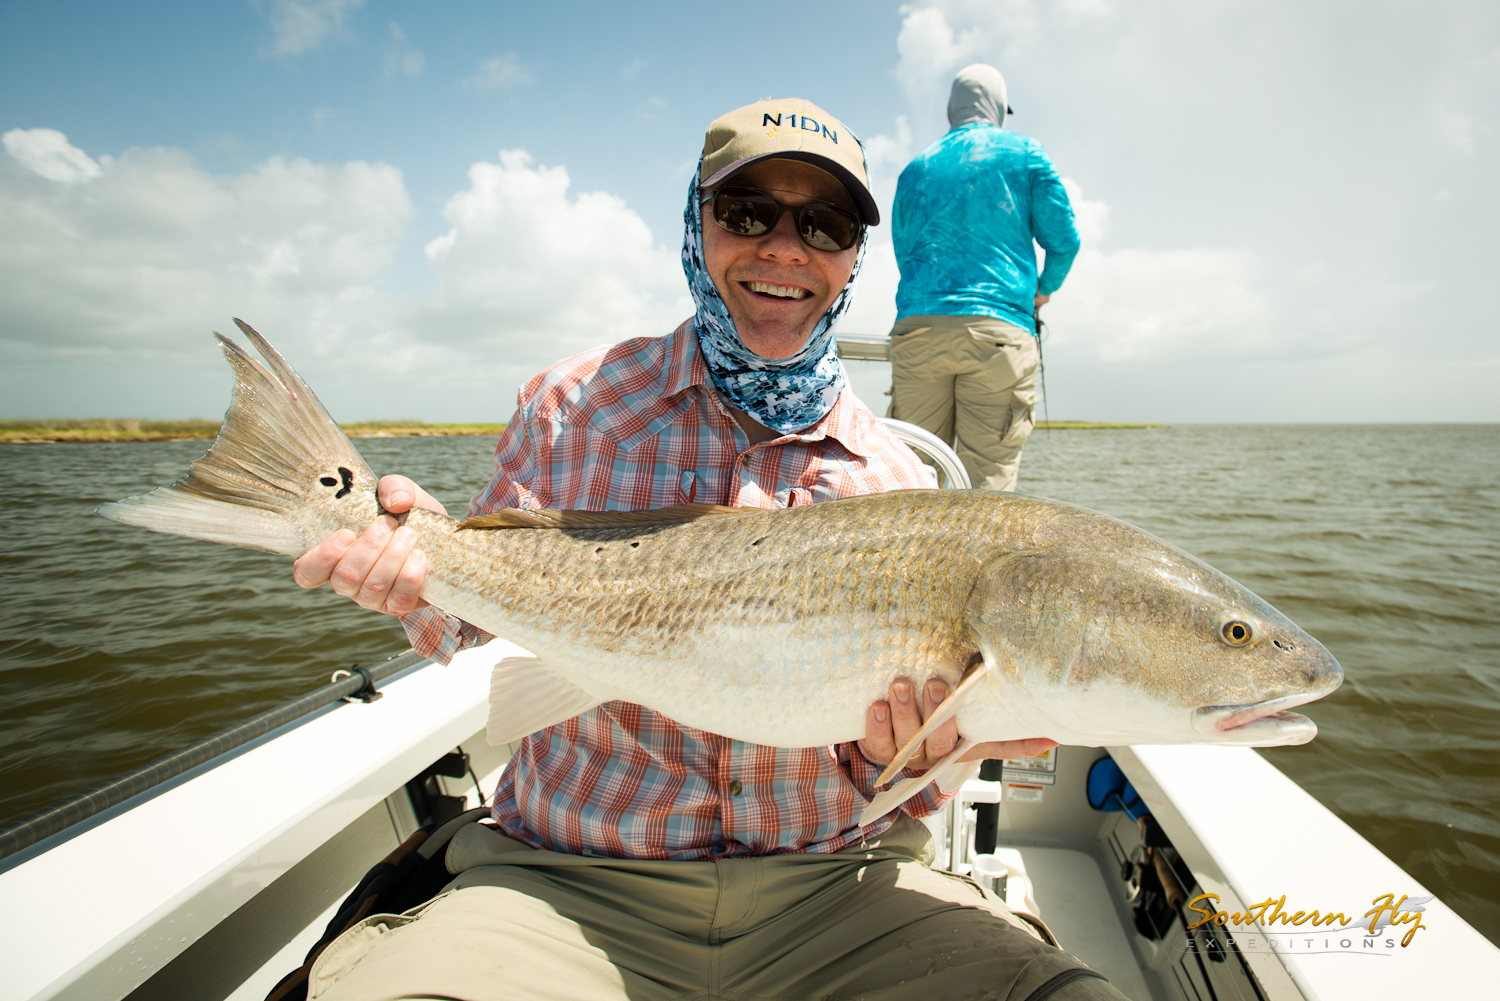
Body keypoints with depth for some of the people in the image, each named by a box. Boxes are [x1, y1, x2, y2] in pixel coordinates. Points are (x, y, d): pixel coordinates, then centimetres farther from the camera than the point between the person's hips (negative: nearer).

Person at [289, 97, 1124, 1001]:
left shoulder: (897, 486, -1)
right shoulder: (575, 404, -2)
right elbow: (477, 619, 5)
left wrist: (901, 755, -18)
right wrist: (427, 574, -16)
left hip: (828, 888, 2)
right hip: (572, 884, 0)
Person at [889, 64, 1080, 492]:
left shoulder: (916, 167, 20)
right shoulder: (1024, 152, 12)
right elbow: (1063, 239, 10)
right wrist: (1045, 289, 29)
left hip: (916, 328, 3)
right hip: (998, 327, -2)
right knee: (987, 484, -5)